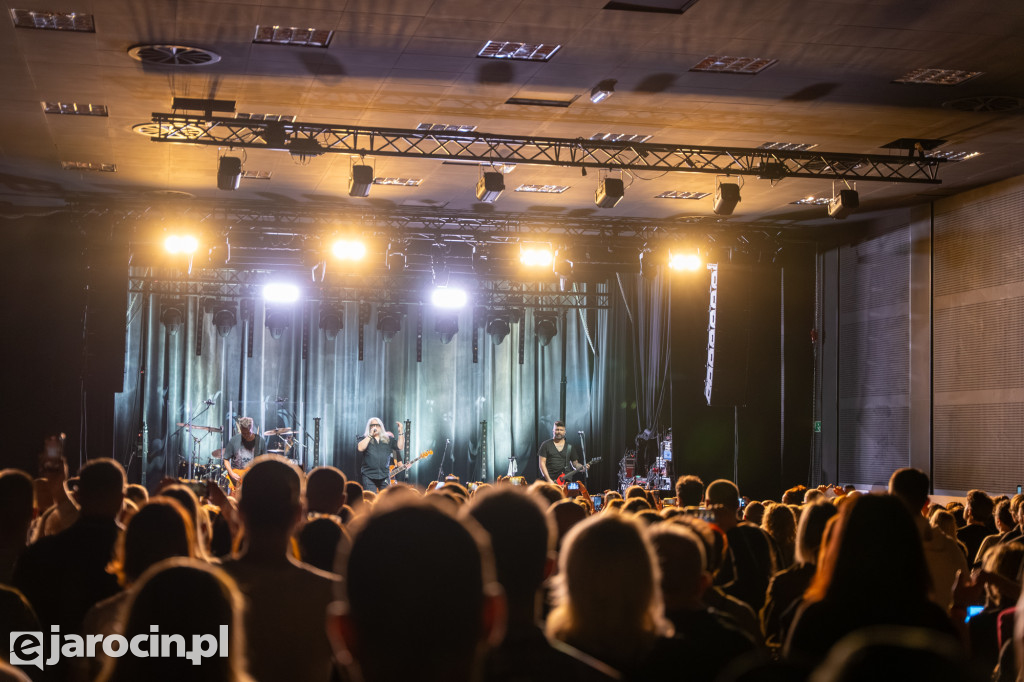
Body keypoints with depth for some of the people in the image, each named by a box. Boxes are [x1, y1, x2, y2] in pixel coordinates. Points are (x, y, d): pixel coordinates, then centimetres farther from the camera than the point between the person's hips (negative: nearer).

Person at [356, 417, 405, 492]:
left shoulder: (388, 439, 15)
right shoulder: (365, 439, 9)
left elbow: (400, 446, 4)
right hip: (369, 476, -2)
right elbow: (360, 448, -11)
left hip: (385, 475, 2)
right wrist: (370, 435, -8)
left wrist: (400, 431, -2)